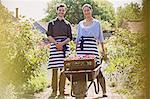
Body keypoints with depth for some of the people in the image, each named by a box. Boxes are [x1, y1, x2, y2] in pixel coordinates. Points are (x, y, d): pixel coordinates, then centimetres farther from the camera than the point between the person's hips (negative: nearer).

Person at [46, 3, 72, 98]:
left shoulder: (67, 24, 16)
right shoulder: (52, 23, 13)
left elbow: (69, 37, 8)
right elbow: (49, 35, 4)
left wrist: (62, 43, -10)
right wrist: (56, 43, -12)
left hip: (65, 46, 1)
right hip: (54, 45, -1)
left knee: (63, 69, -4)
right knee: (54, 69, -5)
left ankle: (62, 91, -1)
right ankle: (54, 90, 3)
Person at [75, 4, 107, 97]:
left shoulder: (97, 23, 11)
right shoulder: (80, 24, 17)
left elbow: (100, 37, 12)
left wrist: (103, 50, 7)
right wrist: (76, 50, 14)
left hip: (92, 47, -3)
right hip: (81, 48, 3)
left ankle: (104, 91, -2)